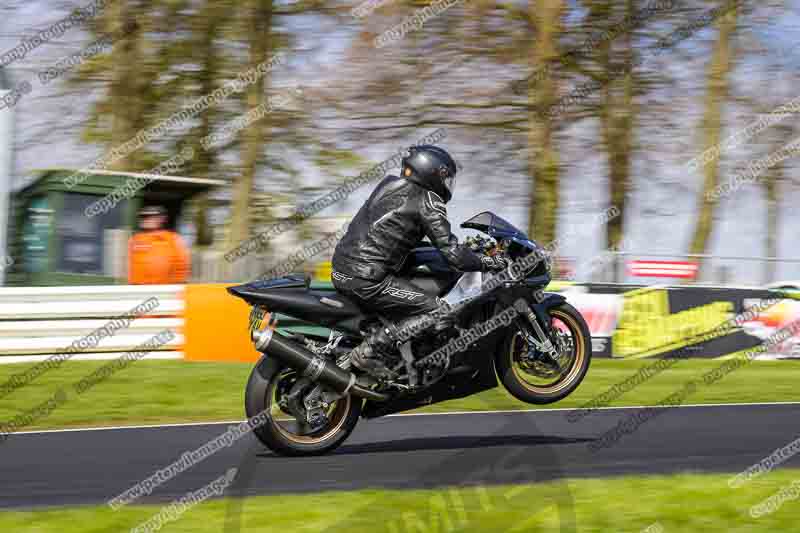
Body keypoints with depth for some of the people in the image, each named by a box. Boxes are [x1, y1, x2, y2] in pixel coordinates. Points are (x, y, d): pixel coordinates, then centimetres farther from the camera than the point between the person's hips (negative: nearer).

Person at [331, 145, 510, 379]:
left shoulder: (389, 183, 15)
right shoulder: (428, 203, -8)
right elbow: (453, 255, -11)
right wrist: (489, 262, 3)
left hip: (340, 270, 9)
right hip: (367, 281, -9)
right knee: (441, 314, -7)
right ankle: (370, 350, -12)